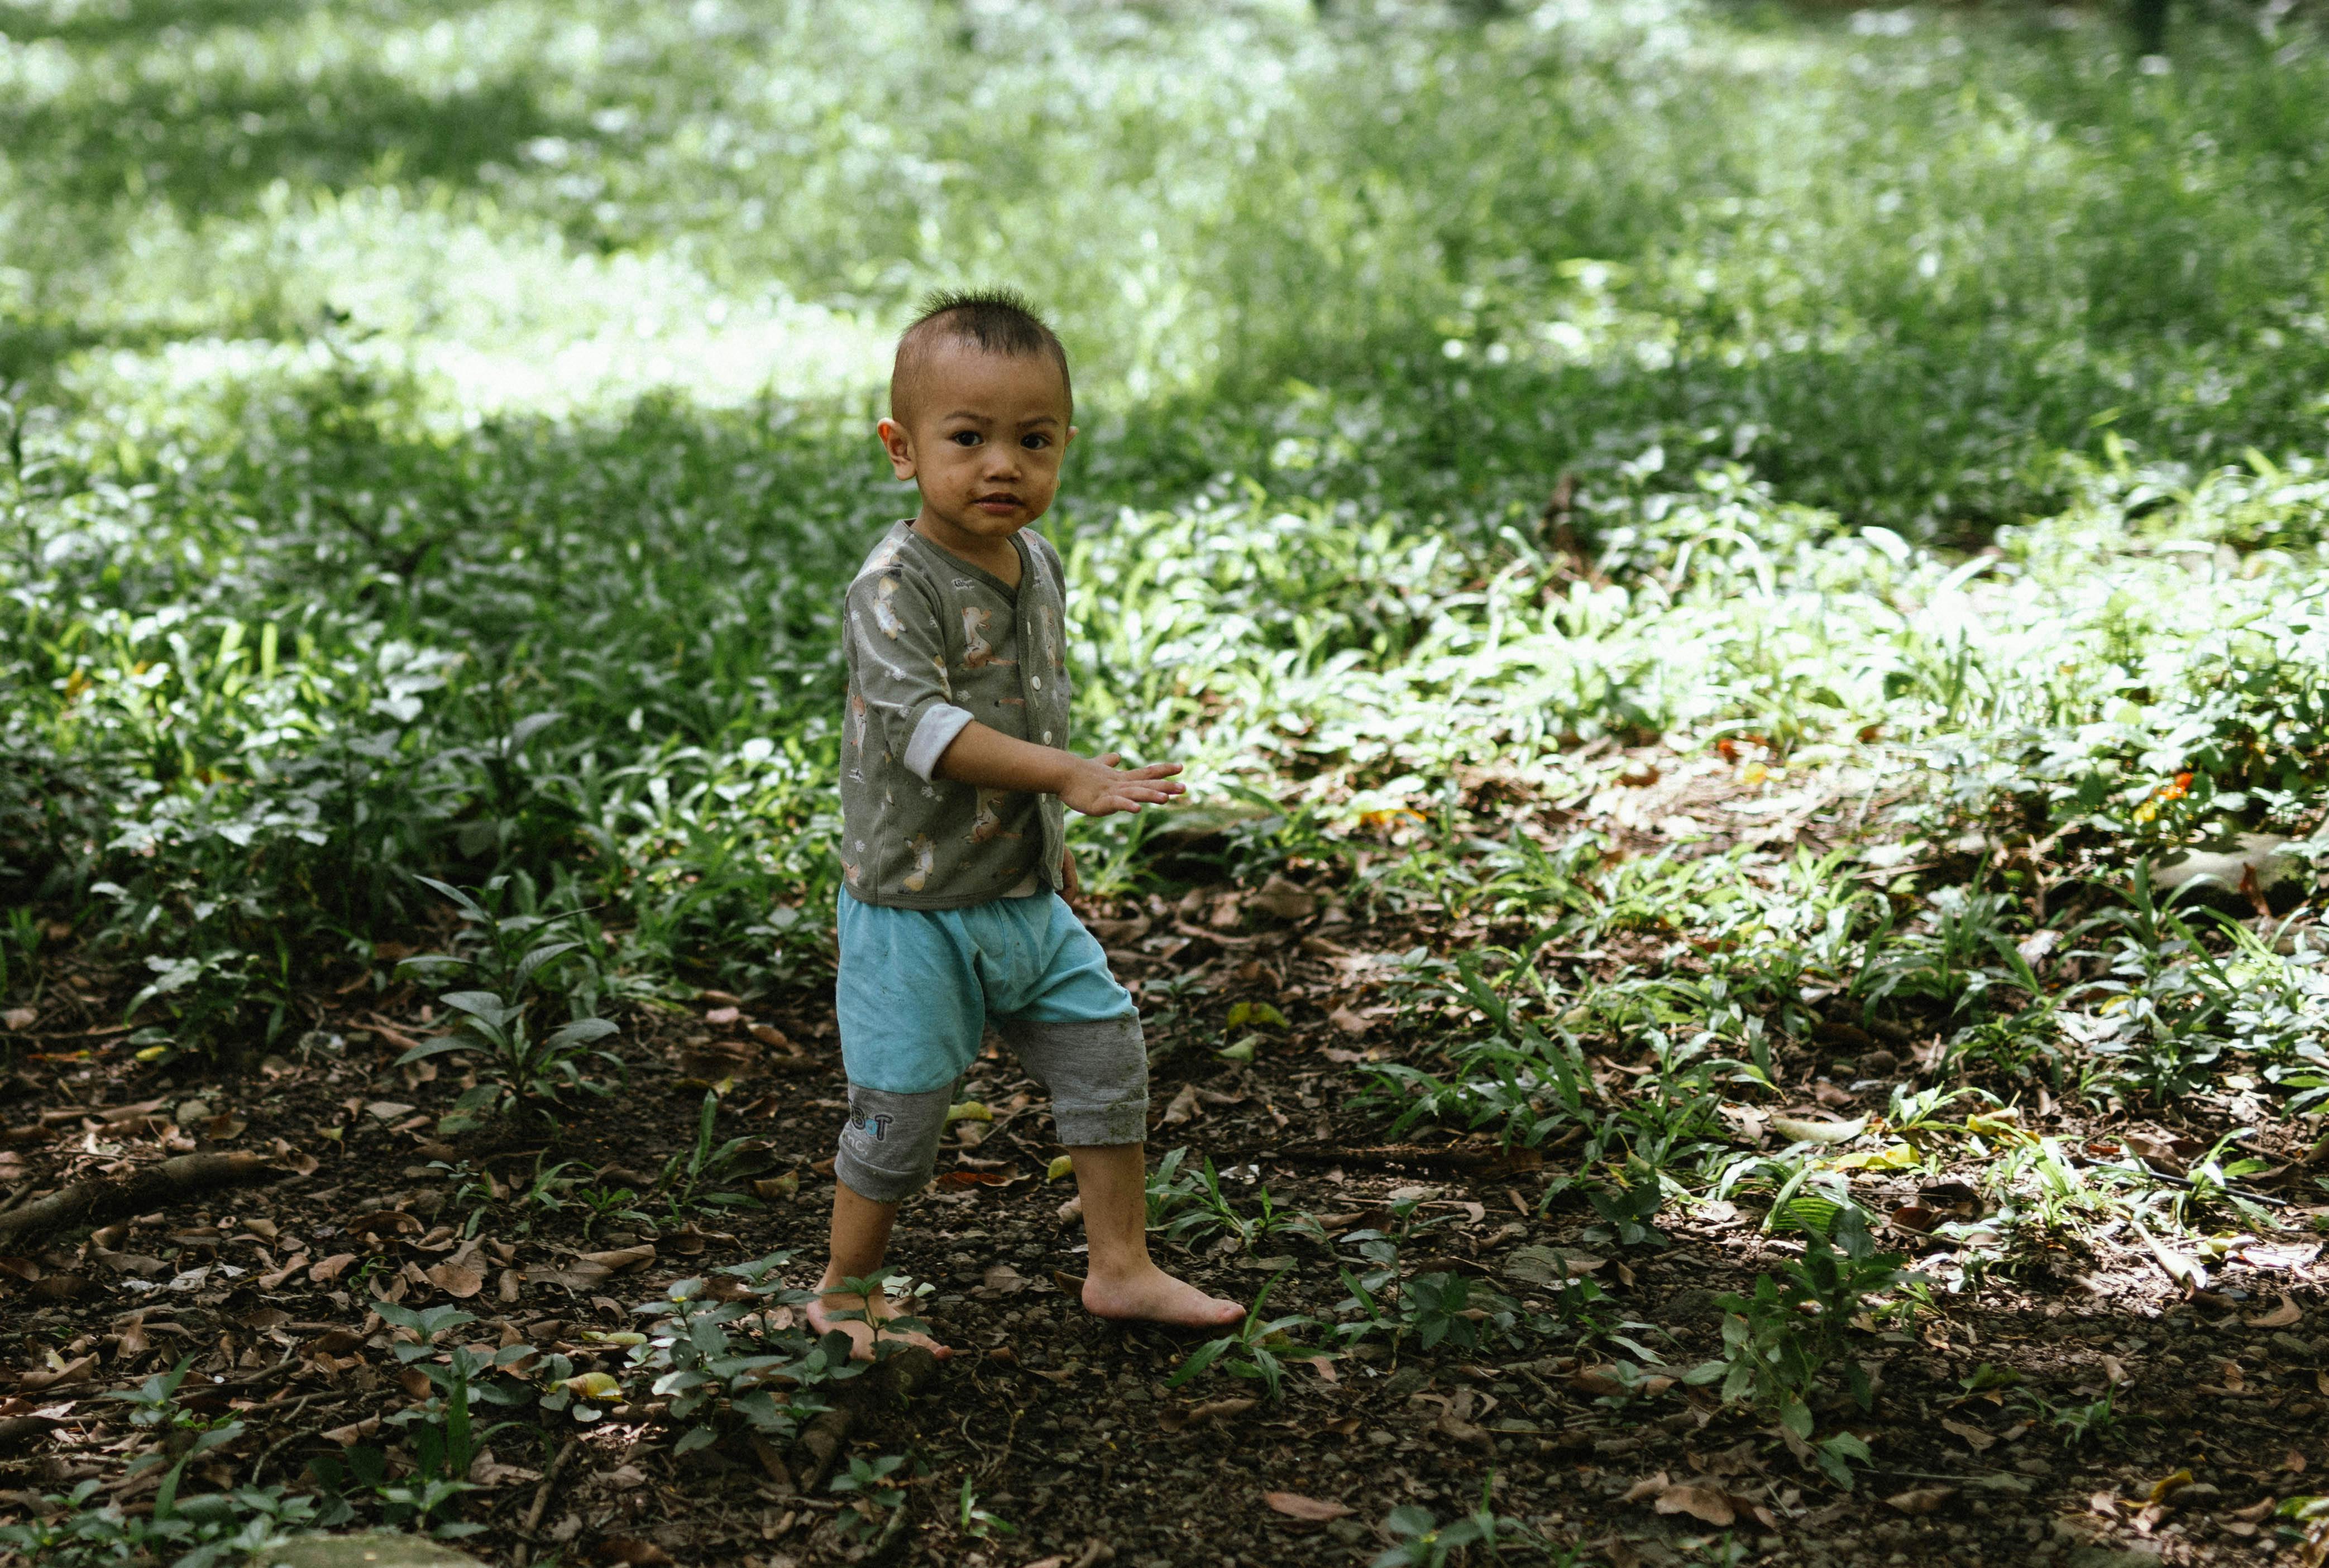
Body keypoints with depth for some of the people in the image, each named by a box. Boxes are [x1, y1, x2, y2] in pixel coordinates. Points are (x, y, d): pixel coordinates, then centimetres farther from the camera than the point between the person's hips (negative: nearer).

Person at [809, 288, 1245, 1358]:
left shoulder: (1038, 566, 5)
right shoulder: (895, 586, -20)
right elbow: (917, 721, -33)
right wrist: (1065, 775, -40)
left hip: (1024, 897, 7)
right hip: (914, 907, -7)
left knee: (1107, 1057, 10)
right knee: (900, 1109, 1)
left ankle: (1121, 1269, 23)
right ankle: (845, 1294, 22)